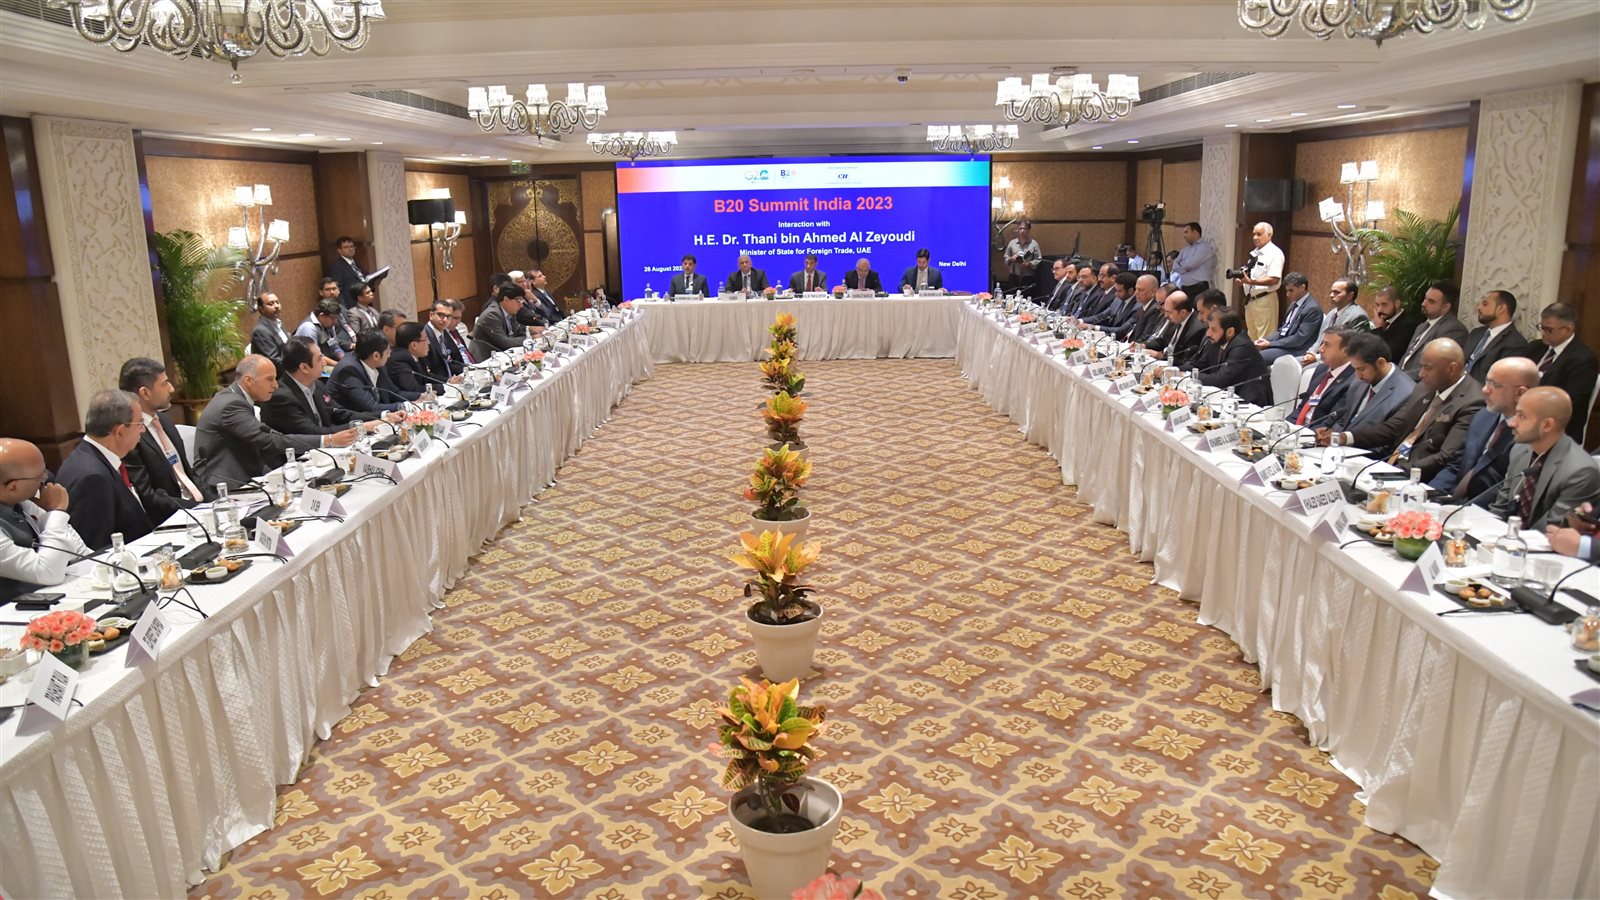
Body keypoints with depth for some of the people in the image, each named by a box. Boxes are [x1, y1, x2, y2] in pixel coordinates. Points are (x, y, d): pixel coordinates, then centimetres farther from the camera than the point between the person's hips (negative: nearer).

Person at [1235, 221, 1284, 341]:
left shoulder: (1275, 253, -11)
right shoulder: (1255, 253, 14)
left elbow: (1274, 280, -20)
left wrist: (1250, 281, -27)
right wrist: (1243, 278, -1)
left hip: (1265, 300, -9)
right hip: (1250, 299, 9)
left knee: (1264, 339, -5)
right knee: (1252, 336, 17)